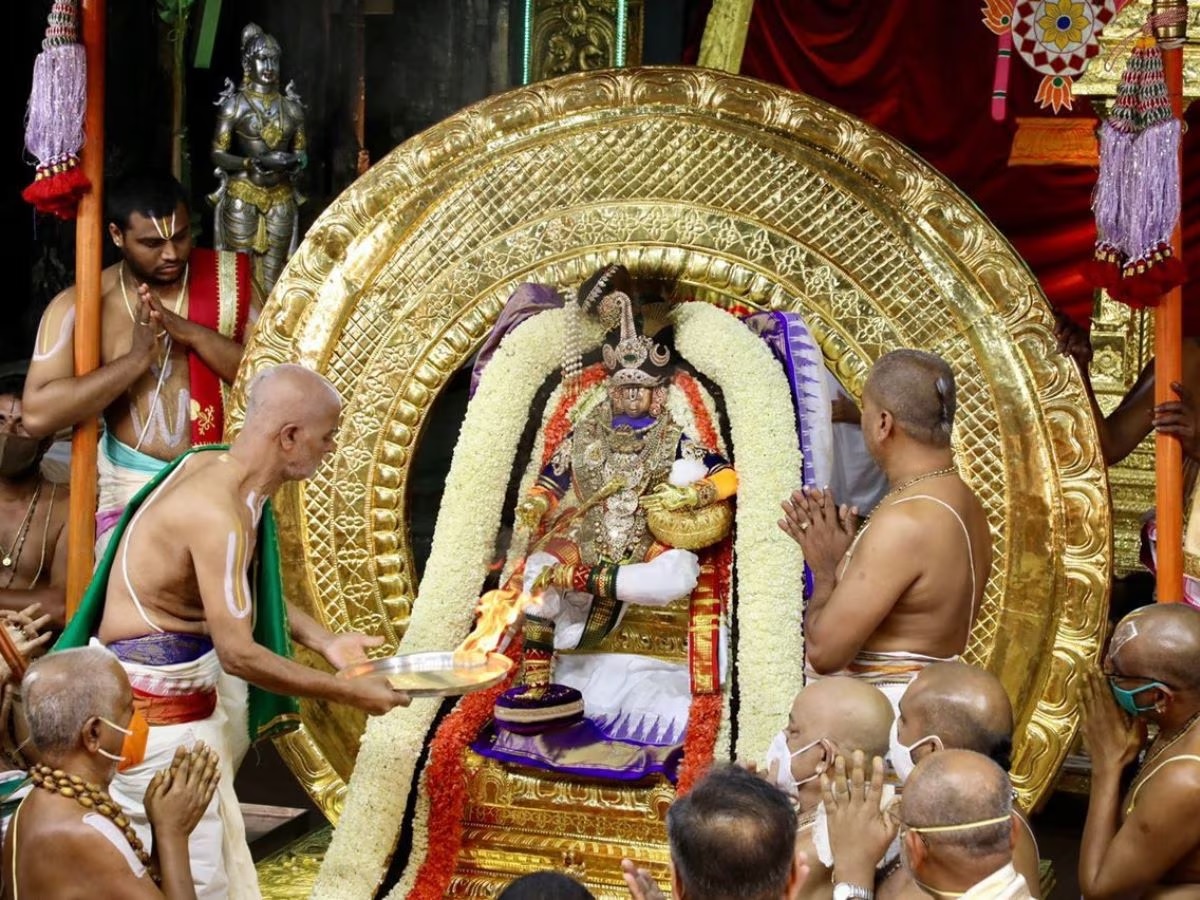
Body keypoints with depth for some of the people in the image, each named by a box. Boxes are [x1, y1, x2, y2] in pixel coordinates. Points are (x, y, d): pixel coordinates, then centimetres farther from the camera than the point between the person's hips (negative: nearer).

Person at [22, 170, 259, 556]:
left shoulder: (227, 282, 2)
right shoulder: (79, 306, -3)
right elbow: (37, 415, -12)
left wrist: (189, 332, -17)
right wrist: (137, 358, -17)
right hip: (134, 491, -1)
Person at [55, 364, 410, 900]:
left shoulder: (218, 467, 2)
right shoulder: (220, 511, -28)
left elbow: (251, 590, 17)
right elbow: (239, 654, -27)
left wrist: (326, 644, 8)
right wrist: (349, 693, -18)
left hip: (189, 684, 10)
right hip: (154, 699, -10)